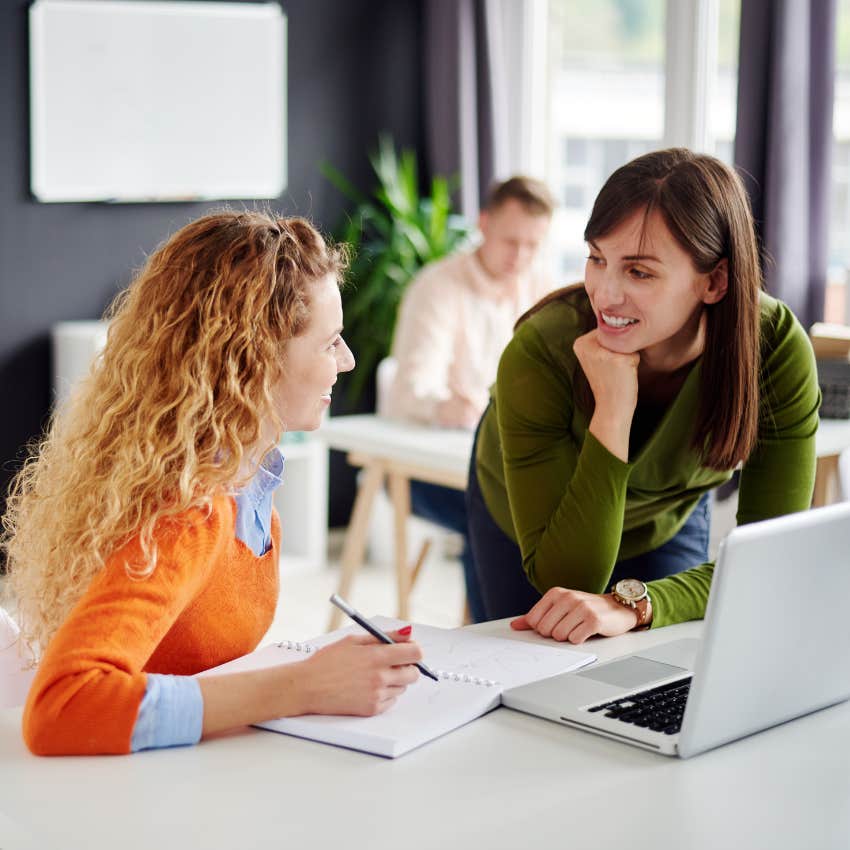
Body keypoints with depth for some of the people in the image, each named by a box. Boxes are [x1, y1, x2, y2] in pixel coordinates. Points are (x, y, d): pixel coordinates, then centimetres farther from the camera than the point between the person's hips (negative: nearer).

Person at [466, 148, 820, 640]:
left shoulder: (777, 348, -33)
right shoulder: (539, 354, -39)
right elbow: (564, 578, -38)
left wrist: (633, 606, -49)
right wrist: (612, 413, -48)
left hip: (667, 522, 2)